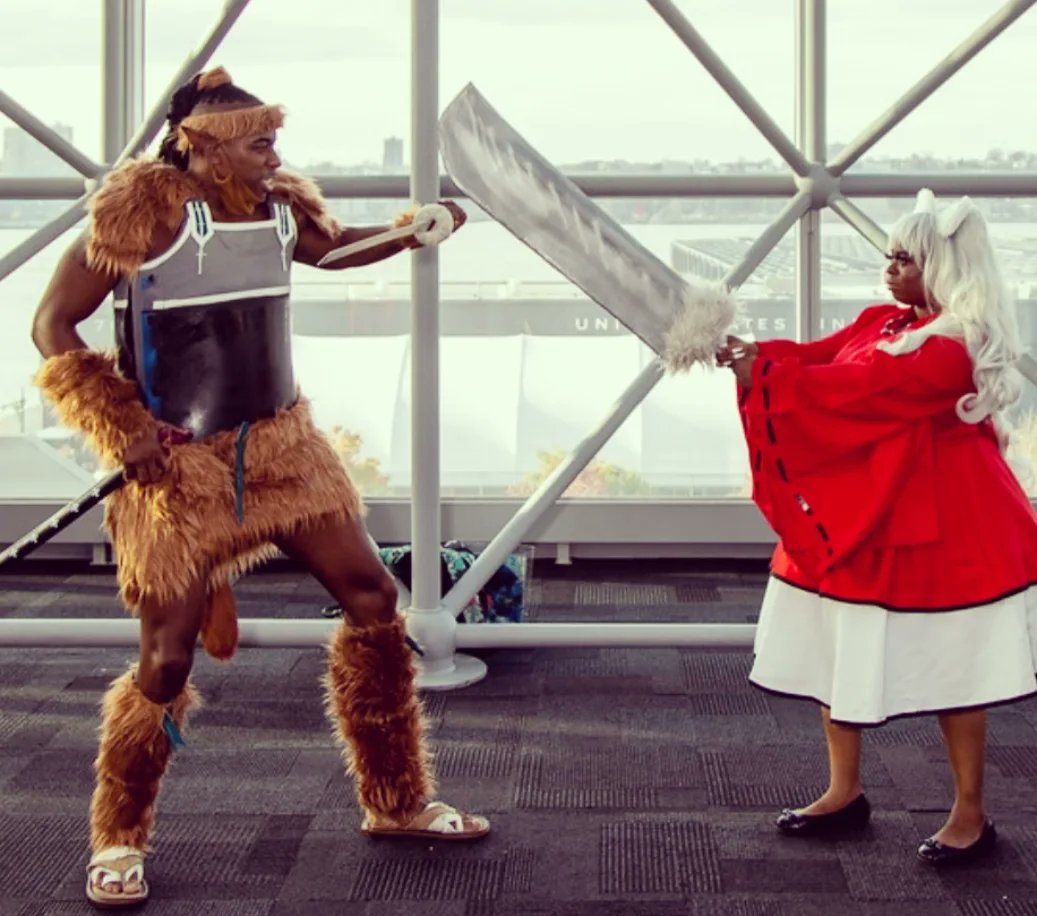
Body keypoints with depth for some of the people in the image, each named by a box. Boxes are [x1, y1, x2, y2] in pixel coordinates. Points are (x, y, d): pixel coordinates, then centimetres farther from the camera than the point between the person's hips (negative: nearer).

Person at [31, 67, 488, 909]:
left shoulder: (280, 205, 1)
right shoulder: (141, 211, -15)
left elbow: (330, 245, 24)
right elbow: (53, 327, -11)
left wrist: (416, 230, 5)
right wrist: (121, 429, -18)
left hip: (279, 445, 6)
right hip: (177, 463, -6)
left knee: (372, 598, 5)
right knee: (168, 658, -4)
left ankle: (396, 804, 22)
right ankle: (119, 842, 20)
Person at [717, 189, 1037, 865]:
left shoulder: (955, 346, -19)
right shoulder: (885, 323, 9)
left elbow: (858, 389, -25)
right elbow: (821, 359, 5)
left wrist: (763, 374, -23)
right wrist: (753, 354, -12)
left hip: (937, 533, -9)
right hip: (855, 517, 9)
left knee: (951, 672, 2)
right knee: (837, 653, 12)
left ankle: (971, 816, 14)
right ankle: (845, 794, 25)